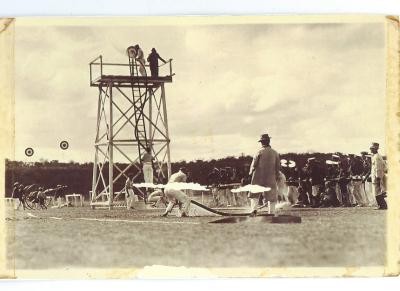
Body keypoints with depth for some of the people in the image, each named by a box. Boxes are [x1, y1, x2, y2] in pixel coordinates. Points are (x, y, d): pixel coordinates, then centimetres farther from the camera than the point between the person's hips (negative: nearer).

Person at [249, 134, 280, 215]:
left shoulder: (259, 152, -9)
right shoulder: (275, 153, 2)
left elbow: (254, 164, -7)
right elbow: (278, 166, 6)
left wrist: (251, 172, 10)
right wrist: (276, 176, 17)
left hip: (259, 177, -2)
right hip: (270, 178, 2)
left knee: (255, 194, 9)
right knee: (271, 195, 11)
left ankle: (254, 208, -9)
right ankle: (272, 212, 10)